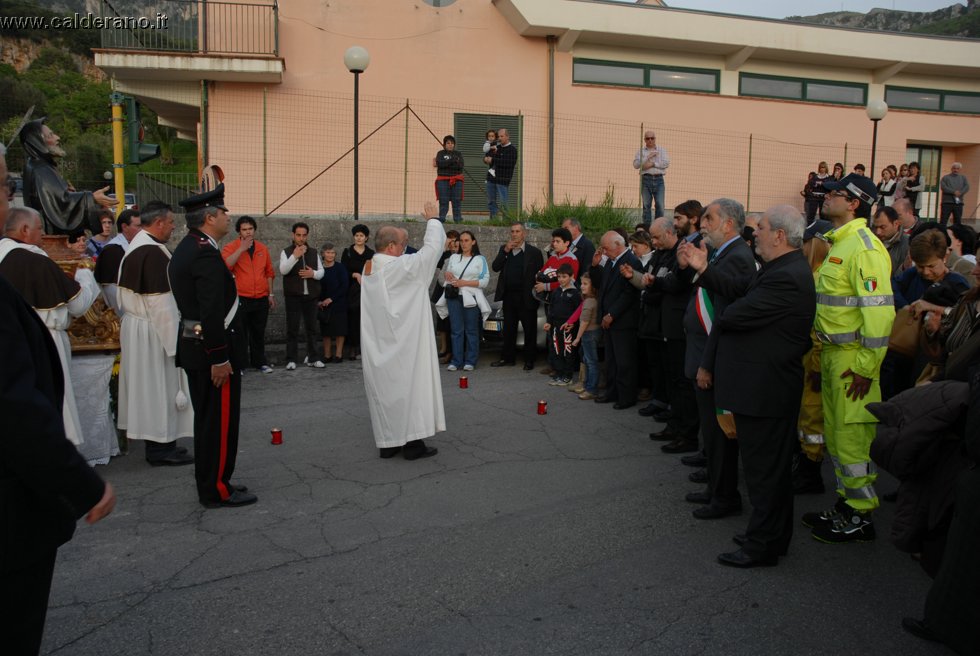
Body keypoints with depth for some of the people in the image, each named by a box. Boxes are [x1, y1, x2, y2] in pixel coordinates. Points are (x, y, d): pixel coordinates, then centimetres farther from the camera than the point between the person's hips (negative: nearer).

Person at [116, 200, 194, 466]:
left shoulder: (136, 247, 11)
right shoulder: (154, 252, -20)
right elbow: (160, 302, -22)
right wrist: (174, 340, -18)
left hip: (135, 324, 10)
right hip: (154, 331, -10)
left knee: (149, 386, 14)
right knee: (160, 385, 0)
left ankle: (156, 443, 23)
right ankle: (161, 448, 9)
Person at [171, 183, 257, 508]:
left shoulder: (185, 248, 12)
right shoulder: (206, 252, -20)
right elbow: (212, 311, -25)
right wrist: (219, 358, -23)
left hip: (193, 346, 10)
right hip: (213, 350, -10)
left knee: (207, 418, 17)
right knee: (221, 420, 0)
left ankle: (210, 484, 28)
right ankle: (217, 490, 10)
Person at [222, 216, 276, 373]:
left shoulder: (262, 248, 9)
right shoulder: (231, 247, -3)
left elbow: (269, 272, 14)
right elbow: (225, 265, -23)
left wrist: (271, 294, 11)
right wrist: (242, 248, -23)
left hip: (261, 299, 4)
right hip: (241, 299, -4)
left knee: (258, 333, 12)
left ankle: (259, 362, 22)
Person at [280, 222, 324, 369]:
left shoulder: (314, 253, 12)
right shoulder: (286, 252, 1)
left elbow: (321, 272, 11)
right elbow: (283, 270, -14)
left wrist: (313, 273, -11)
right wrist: (295, 256, -26)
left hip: (311, 296, 3)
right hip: (293, 296, -3)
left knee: (311, 328, 9)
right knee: (292, 328, -1)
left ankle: (312, 358, 16)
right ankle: (291, 359, 3)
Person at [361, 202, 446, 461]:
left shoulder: (369, 269, 6)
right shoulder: (400, 266, -17)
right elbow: (432, 248, -11)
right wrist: (433, 220, 4)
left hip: (378, 345, 8)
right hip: (403, 344, -8)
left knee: (384, 388, 11)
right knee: (409, 386, 2)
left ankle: (388, 443, 18)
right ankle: (412, 442, 7)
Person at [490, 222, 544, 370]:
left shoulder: (534, 252, -3)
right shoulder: (504, 249, 10)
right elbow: (495, 267, -1)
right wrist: (505, 251, -10)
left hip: (526, 297, -4)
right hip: (508, 296, 4)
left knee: (529, 330, 2)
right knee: (508, 330, 12)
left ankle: (529, 360, 10)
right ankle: (508, 358, 21)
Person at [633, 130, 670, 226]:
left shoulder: (662, 150, 13)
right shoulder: (641, 151, 12)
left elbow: (666, 163, -1)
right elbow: (636, 164, -2)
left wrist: (653, 164, -9)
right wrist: (648, 157, -8)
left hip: (659, 179, 0)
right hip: (646, 179, 0)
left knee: (660, 205, -8)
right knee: (646, 205, -1)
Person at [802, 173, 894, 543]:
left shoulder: (864, 246, -16)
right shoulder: (839, 244, 15)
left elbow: (879, 310, -22)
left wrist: (866, 366, -21)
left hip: (853, 359, -10)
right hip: (833, 354, 10)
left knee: (853, 437, -1)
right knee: (835, 434, 17)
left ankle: (860, 517, 13)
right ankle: (846, 503, 31)